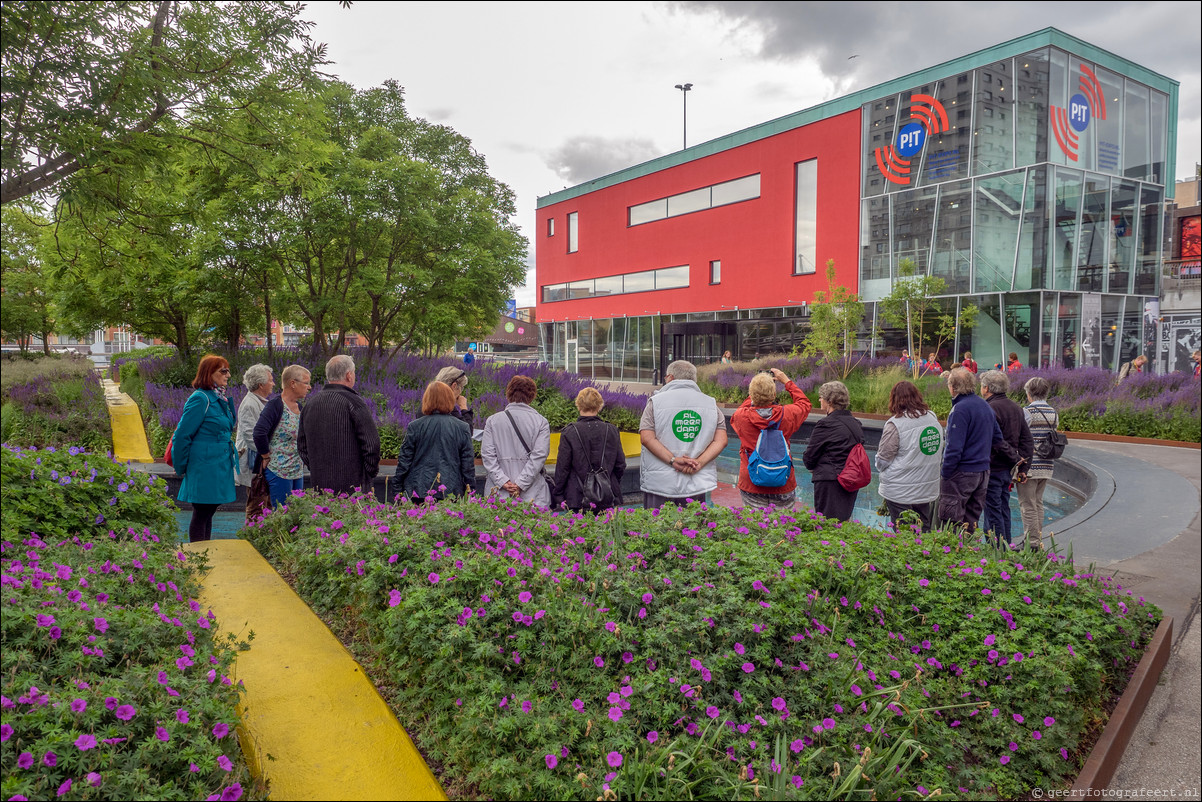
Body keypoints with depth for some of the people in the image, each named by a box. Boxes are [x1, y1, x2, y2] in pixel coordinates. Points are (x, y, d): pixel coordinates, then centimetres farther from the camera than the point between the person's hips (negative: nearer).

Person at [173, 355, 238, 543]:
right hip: (204, 470, -9)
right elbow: (181, 435, -14)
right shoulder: (200, 399, -15)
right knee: (201, 515, -1)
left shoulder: (221, 399, 13)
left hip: (220, 469, 9)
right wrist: (181, 468, -8)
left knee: (208, 513, 15)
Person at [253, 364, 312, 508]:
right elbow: (259, 432, -26)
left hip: (298, 471, 8)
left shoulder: (299, 406, 12)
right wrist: (266, 456, -16)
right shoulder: (275, 405, -14)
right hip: (279, 471, -8)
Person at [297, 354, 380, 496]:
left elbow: (302, 446, 17)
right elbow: (371, 443, -14)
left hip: (320, 485, 6)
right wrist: (370, 474, -2)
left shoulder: (310, 405, 10)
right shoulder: (353, 402, -11)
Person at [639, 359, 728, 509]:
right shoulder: (711, 404, 9)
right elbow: (721, 440, 0)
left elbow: (646, 438, -10)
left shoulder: (656, 401, 1)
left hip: (660, 484, -2)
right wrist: (699, 462, -7)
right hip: (697, 485, 3)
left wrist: (673, 460, -12)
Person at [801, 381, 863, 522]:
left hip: (831, 482, -8)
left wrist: (813, 468, 14)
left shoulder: (826, 424, -14)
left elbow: (809, 457, -9)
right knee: (844, 521, 16)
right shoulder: (856, 424, 9)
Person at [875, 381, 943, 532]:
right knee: (924, 532, 15)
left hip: (901, 492, -6)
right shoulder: (933, 419, 4)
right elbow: (940, 455, 16)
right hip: (928, 489, 6)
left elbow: (883, 460, -11)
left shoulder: (895, 424, -18)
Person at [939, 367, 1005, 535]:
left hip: (961, 473, -9)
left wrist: (945, 473, -14)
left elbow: (954, 447, -20)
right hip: (983, 471, 9)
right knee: (971, 522, 16)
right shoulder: (985, 405, 9)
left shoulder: (960, 409, -17)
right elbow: (998, 438, 16)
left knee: (951, 523, -2)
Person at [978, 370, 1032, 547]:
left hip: (992, 469, -8)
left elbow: (997, 442, -22)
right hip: (1008, 470, 8)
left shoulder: (990, 409, -16)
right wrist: (1023, 468, 12)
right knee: (1004, 511, 17)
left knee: (993, 513, -1)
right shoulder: (1016, 407, 10)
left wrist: (1016, 459, -10)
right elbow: (1028, 440, 13)